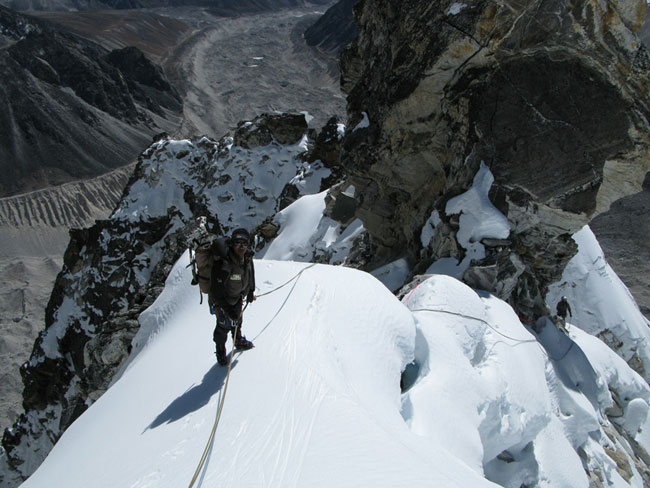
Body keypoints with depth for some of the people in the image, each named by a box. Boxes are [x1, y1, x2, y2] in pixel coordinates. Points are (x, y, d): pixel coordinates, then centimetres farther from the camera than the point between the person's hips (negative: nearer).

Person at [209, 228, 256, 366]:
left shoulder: (247, 257, -17)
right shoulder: (222, 264, -40)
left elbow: (250, 273, 6)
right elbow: (217, 292, -33)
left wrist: (250, 291, 16)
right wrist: (228, 309, -31)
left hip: (238, 297, 7)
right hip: (222, 302, -7)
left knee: (237, 320, 28)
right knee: (224, 326, 9)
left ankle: (239, 341, 54)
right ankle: (220, 351, 35)